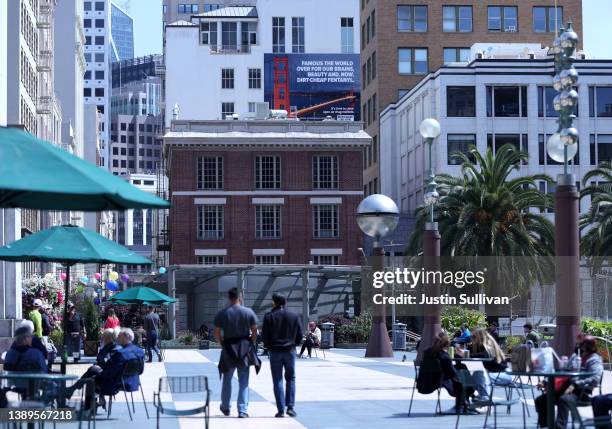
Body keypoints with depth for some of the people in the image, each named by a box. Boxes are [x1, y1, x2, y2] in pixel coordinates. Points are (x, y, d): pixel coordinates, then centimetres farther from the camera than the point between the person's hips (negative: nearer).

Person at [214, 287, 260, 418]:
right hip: (245, 348, 0)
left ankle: (225, 407, 28)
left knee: (227, 379, 17)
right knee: (244, 382, 4)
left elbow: (217, 334, -1)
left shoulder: (221, 314, -2)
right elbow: (254, 332, -1)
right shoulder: (249, 312, -2)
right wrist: (251, 344, 12)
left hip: (228, 349, 0)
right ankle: (242, 411, -1)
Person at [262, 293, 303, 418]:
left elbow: (264, 335, -5)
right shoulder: (294, 316, 1)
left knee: (277, 381, 3)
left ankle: (281, 410, -2)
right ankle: (290, 407, 1)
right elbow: (300, 334, 2)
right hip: (290, 351, 2)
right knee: (290, 378, 12)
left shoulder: (269, 316, -5)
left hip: (275, 351, -1)